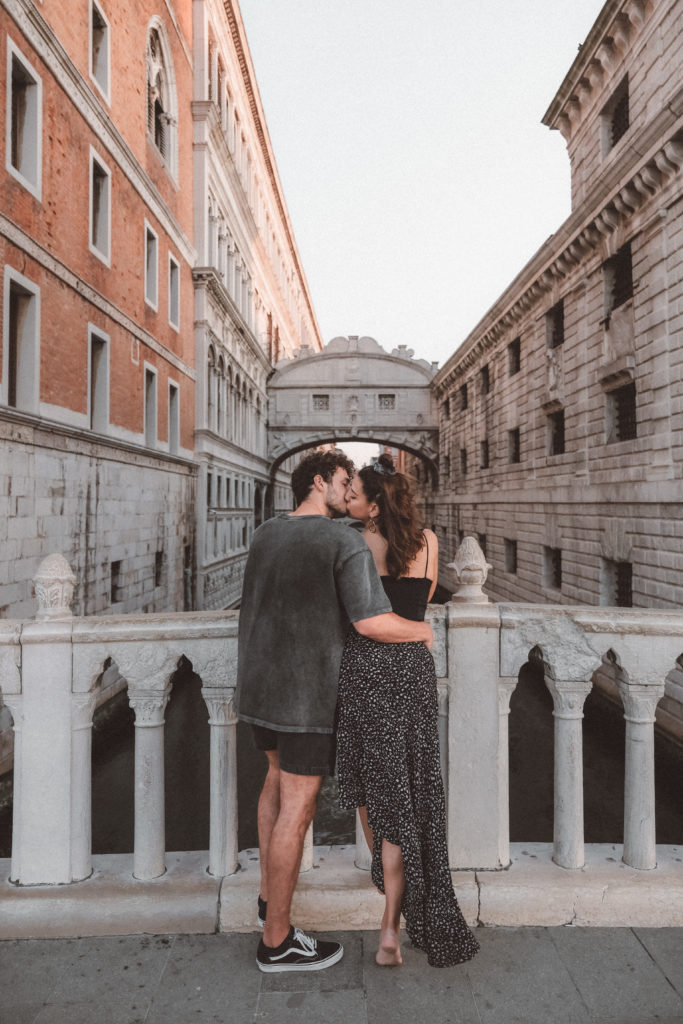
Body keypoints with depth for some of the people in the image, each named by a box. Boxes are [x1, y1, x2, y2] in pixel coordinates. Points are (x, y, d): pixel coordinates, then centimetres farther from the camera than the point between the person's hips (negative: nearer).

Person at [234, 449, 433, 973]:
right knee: (298, 807, 4)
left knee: (280, 773, 27)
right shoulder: (347, 542, -17)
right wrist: (422, 630, -2)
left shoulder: (265, 534, 7)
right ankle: (277, 940, 19)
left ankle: (271, 890, 41)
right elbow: (373, 623, -23)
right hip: (307, 693, -8)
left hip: (258, 682, 8)